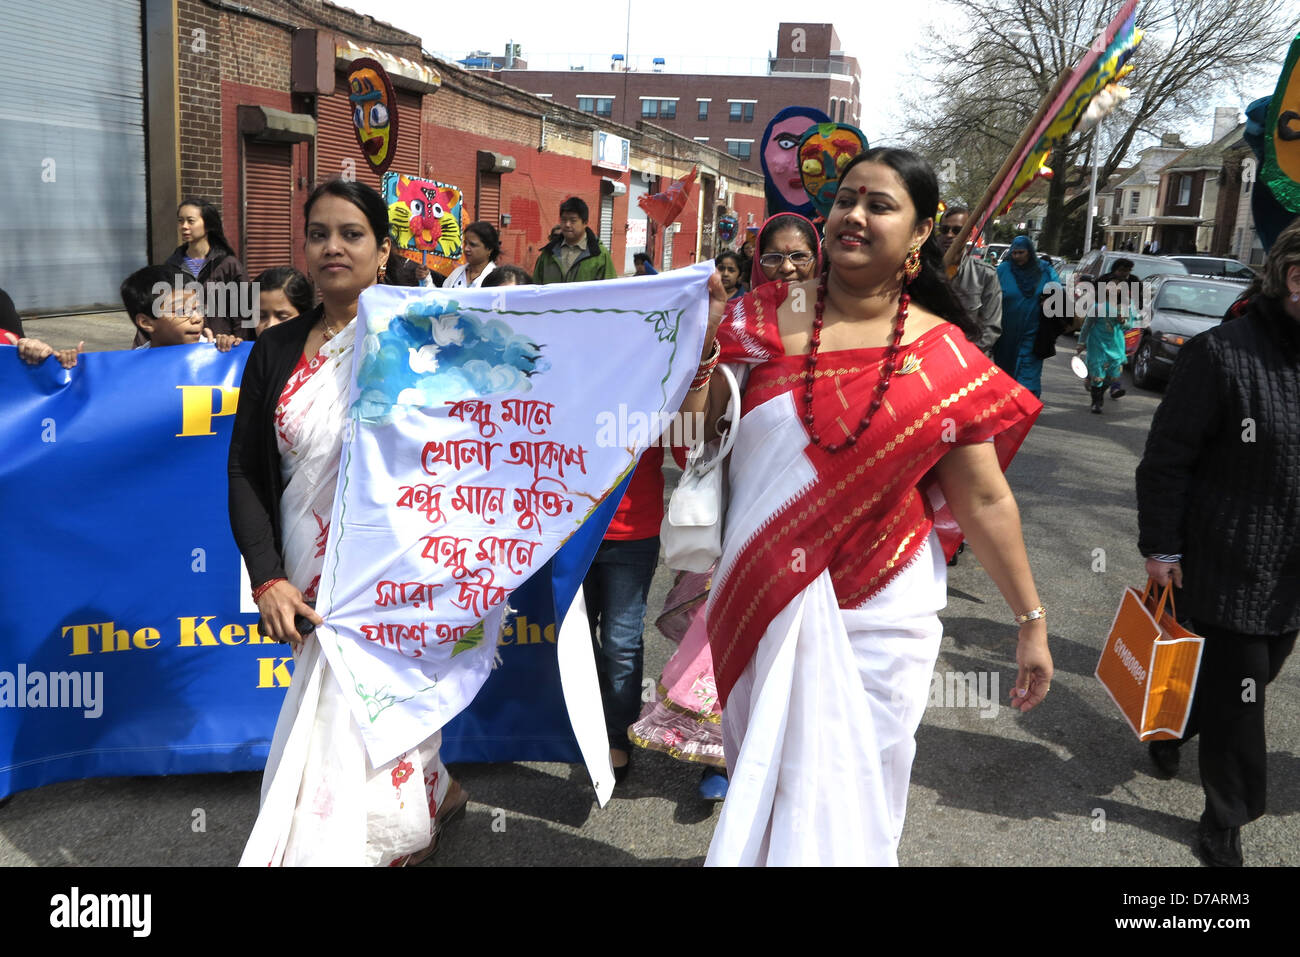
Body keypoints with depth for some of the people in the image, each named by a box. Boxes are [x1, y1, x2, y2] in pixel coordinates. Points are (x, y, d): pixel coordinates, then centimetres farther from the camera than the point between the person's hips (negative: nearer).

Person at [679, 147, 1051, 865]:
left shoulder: (946, 358, -4)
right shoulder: (769, 316, -2)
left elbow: (984, 500, 0)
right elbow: (693, 427, -1)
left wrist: (1031, 620, 2)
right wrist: (702, 342, -17)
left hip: (878, 616, -1)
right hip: (764, 607, 1)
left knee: (852, 799, 11)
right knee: (764, 786, 18)